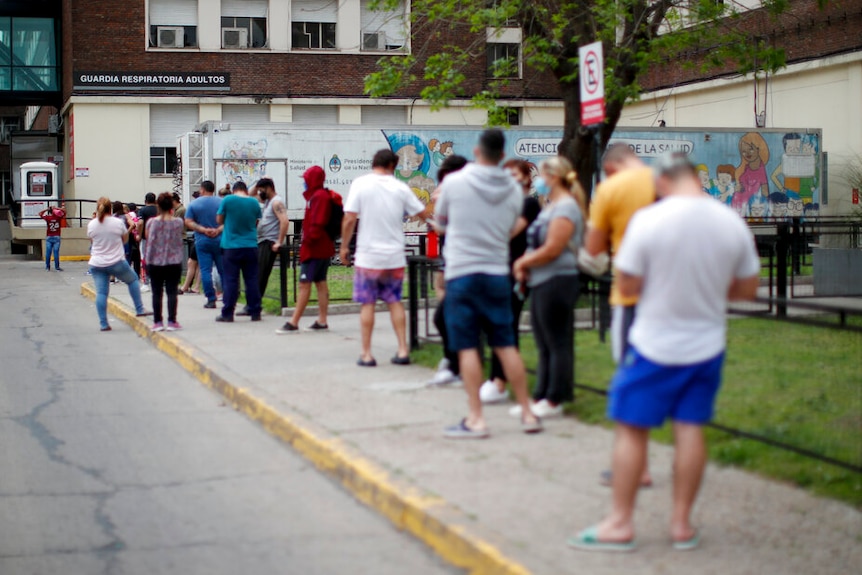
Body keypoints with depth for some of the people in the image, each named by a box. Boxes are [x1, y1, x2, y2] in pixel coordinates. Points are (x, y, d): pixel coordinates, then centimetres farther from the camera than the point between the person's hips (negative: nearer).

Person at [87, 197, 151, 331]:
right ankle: (139, 310, 22)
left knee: (101, 292, 2)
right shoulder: (118, 223, -7)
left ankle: (103, 323, 0)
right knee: (133, 280, 21)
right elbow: (124, 240, 6)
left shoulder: (91, 225, -3)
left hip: (97, 264, 2)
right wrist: (130, 229, 22)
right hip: (116, 262, -2)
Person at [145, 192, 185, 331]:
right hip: (174, 262, 0)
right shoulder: (178, 222, -5)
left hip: (156, 262, 0)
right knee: (172, 292, 3)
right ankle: (171, 321, 1)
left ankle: (157, 322, 8)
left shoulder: (152, 222, -7)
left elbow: (149, 240, -3)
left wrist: (148, 259, 10)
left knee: (157, 292, 6)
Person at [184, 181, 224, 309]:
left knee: (205, 271, 1)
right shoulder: (222, 202, 2)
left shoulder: (194, 204, 1)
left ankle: (211, 300, -3)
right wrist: (218, 230, -10)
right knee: (224, 271, 7)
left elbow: (188, 222, -5)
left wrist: (203, 230, -10)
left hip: (202, 241, -1)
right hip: (220, 240, 1)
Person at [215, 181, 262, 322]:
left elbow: (219, 220, 4)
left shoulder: (227, 200, -6)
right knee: (252, 280, 6)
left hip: (231, 247, -2)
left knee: (230, 280, 1)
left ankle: (227, 313, 2)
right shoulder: (254, 202, 2)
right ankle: (255, 312, 8)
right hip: (250, 246, 2)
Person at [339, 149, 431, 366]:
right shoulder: (400, 188, -1)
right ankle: (403, 350, 11)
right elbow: (424, 214, 6)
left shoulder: (360, 184, -6)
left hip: (368, 256, -2)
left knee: (367, 303, 7)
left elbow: (349, 220, -11)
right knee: (395, 301, 15)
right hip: (395, 256, 2)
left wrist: (344, 246, 1)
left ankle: (366, 354, 8)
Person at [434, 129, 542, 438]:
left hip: (462, 272, -3)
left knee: (467, 348, -1)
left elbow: (440, 221, 9)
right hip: (497, 271, 4)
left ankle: (475, 419, -1)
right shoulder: (514, 190, 3)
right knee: (506, 345, 10)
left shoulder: (454, 182, -7)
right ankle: (528, 413, 14)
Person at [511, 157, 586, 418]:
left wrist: (523, 262, -7)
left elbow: (552, 249, -19)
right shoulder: (550, 206, 18)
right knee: (544, 345, 12)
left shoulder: (565, 207, -12)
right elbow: (536, 245, 20)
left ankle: (555, 399, 0)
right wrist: (523, 264, 2)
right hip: (541, 282, 10)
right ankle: (541, 396, 16)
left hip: (557, 281, -10)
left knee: (557, 343, -4)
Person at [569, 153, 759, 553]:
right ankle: (682, 525, 15)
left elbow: (627, 286, -12)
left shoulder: (649, 219, -15)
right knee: (690, 429, 10)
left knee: (632, 429, 6)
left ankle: (621, 523, 11)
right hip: (707, 344, 4)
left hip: (654, 344, -4)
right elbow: (747, 289, 5)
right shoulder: (732, 223, -4)